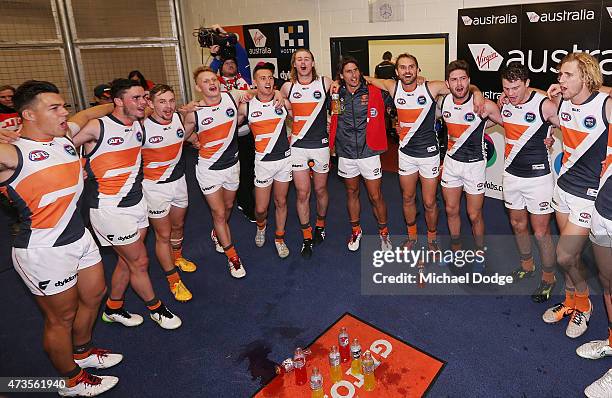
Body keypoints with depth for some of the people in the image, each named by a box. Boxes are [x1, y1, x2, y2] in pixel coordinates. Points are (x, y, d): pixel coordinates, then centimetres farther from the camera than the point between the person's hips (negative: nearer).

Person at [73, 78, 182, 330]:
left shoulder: (139, 125, 5)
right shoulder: (96, 127, -16)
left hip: (136, 202, 7)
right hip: (109, 208, -7)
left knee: (127, 261, 17)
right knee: (139, 262, 4)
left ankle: (113, 309, 37)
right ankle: (155, 308, 26)